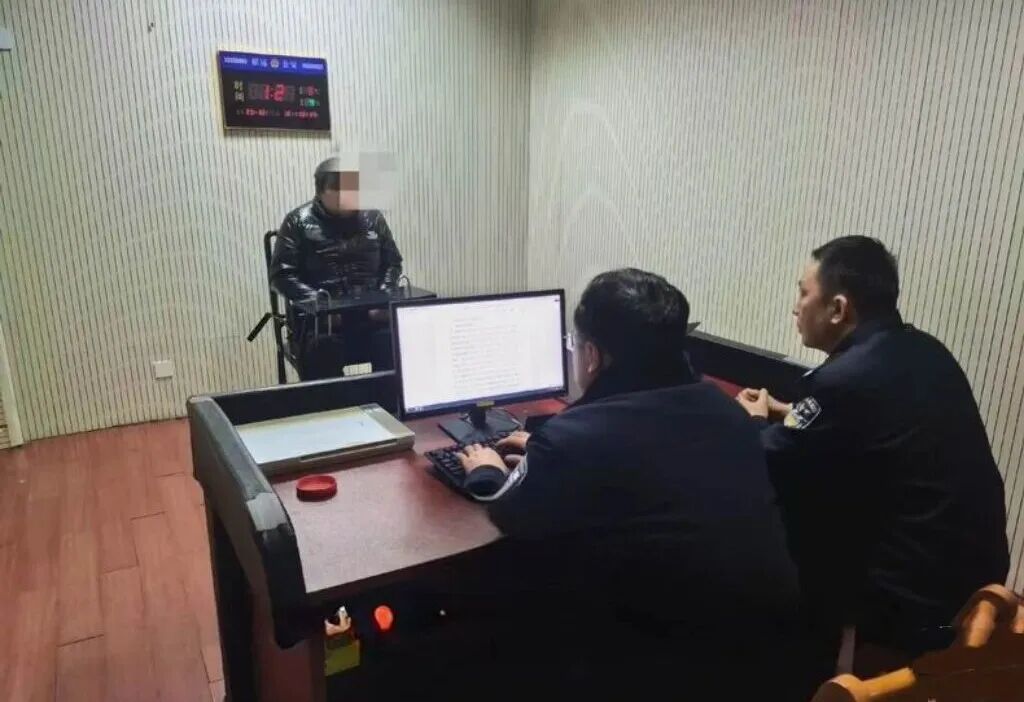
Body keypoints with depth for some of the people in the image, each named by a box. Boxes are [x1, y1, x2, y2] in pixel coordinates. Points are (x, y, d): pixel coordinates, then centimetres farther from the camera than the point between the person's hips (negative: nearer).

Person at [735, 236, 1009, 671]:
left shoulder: (846, 378, -25)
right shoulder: (923, 353, 2)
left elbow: (770, 469, -14)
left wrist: (758, 422, 6)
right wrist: (792, 416, 15)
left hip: (916, 596, -8)